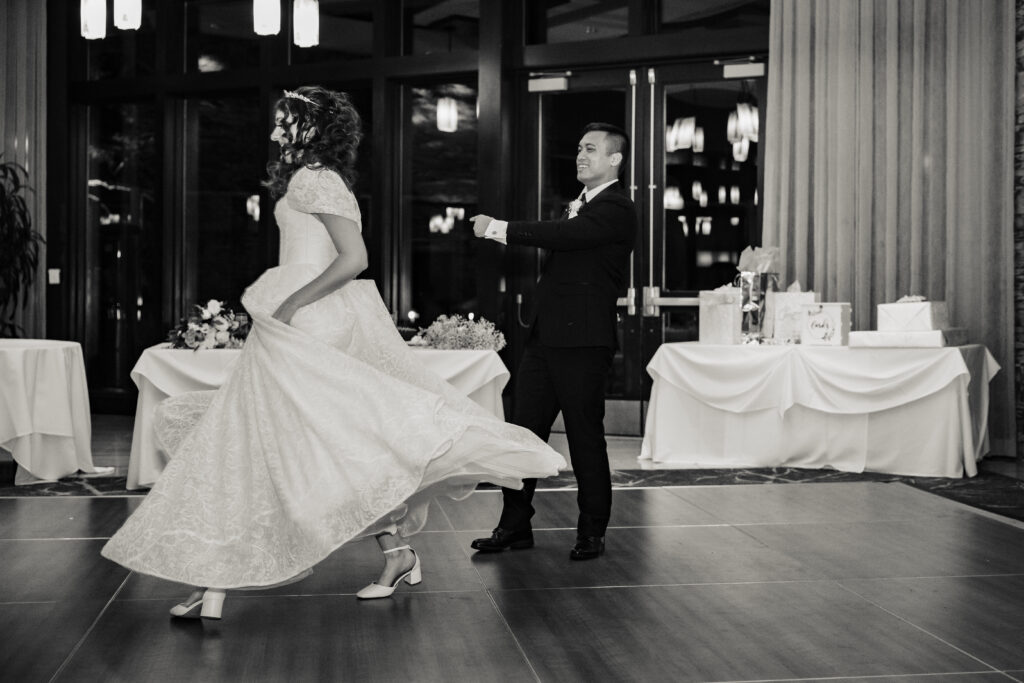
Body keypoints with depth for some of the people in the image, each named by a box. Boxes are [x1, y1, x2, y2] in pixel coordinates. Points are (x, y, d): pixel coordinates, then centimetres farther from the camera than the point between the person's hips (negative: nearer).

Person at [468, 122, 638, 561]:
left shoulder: (616, 208, -9)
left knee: (585, 439, 1)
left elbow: (563, 235, -21)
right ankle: (514, 525, 16)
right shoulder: (581, 204, 21)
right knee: (524, 432, 8)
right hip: (545, 338, 9)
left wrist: (499, 229, -15)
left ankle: (592, 534, 13)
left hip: (582, 342, -8)